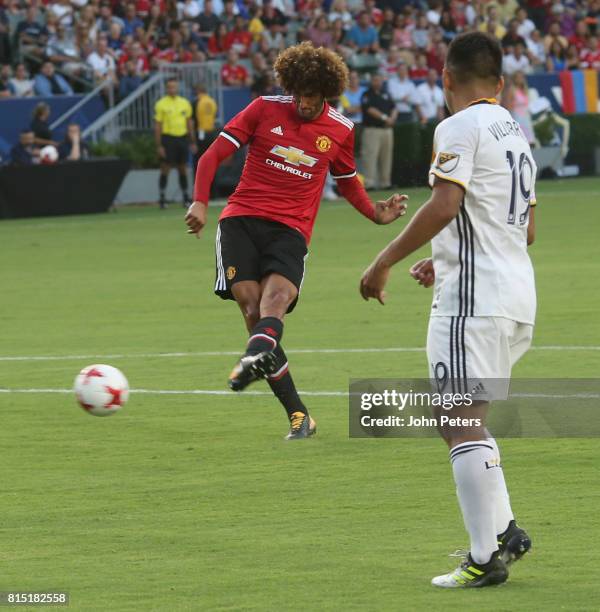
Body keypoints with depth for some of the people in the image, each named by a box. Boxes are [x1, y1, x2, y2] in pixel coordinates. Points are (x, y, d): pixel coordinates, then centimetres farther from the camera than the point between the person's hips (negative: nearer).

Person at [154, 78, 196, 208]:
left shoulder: (185, 103, 9)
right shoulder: (161, 104, -3)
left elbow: (189, 123, 16)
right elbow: (157, 126, -4)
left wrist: (192, 142, 13)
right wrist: (159, 145, -9)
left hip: (183, 138, 4)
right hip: (168, 138, -4)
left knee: (183, 169, 7)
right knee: (165, 169, -4)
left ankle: (185, 196, 14)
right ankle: (162, 197, 0)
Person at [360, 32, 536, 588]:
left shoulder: (460, 128, -9)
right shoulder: (515, 133, 19)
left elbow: (445, 205, -22)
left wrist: (386, 261, -14)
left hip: (472, 300, -9)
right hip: (517, 296, 9)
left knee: (463, 424, -10)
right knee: (458, 419, 20)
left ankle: (486, 558, -13)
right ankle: (504, 531, 16)